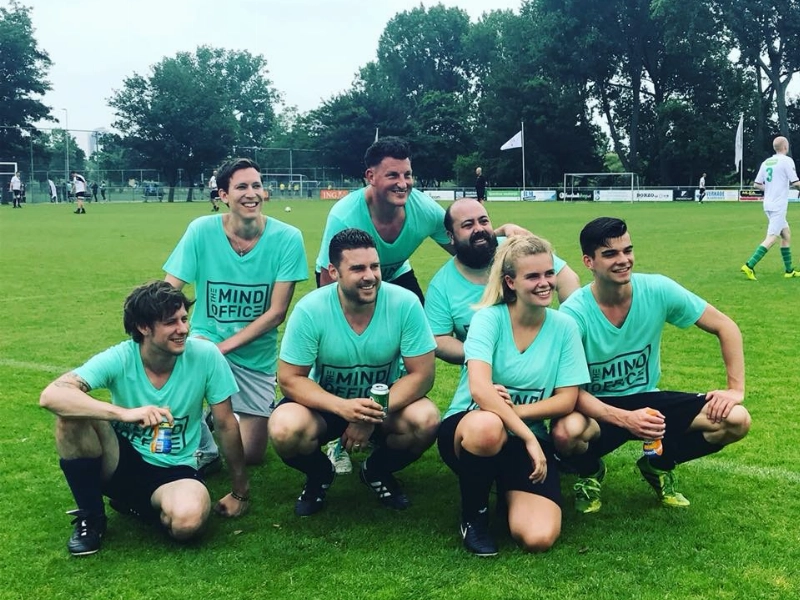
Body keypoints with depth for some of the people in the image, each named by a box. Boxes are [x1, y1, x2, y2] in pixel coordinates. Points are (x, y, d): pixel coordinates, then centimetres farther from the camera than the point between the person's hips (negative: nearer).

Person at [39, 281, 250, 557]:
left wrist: (240, 492, 2)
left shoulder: (205, 355, -17)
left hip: (174, 471, 0)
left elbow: (226, 424, -5)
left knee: (188, 520, -35)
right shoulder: (119, 359, -18)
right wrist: (125, 413, -43)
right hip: (120, 461, 0)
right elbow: (51, 395, -32)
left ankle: (135, 503, 2)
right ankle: (90, 515, -7)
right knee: (72, 412, -28)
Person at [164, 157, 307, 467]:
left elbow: (277, 312, -14)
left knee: (251, 456, 3)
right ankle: (203, 447, -4)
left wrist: (224, 346, -20)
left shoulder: (287, 238, -16)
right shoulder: (202, 230, -14)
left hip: (256, 356, 0)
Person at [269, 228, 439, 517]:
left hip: (384, 403, 1)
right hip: (326, 403, -1)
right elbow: (290, 378, -16)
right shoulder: (310, 310, -21)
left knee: (426, 420, -29)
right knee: (285, 429, -31)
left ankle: (377, 471, 5)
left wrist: (373, 416, -28)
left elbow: (422, 374, -16)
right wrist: (343, 407, -33)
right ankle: (319, 473, 7)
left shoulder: (405, 303, -21)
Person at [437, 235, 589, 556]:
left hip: (529, 439, 2)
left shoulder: (564, 327, -2)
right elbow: (480, 389, -25)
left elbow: (566, 400, -4)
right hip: (467, 429, -2)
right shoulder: (489, 317, -12)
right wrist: (528, 437, -30)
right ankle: (474, 515, -10)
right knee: (488, 426, -41)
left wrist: (512, 410, -17)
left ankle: (508, 488, 15)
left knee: (538, 538, -22)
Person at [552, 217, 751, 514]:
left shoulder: (658, 290, -13)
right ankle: (590, 473, 2)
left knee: (735, 420, -17)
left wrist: (736, 389, -12)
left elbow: (725, 326, -3)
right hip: (597, 408, -3)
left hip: (647, 400, 3)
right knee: (566, 432, -38)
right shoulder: (574, 313, -21)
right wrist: (625, 418, -35)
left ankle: (658, 465, 11)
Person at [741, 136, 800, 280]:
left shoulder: (766, 162, 10)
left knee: (786, 234, 17)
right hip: (779, 206, -8)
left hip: (769, 204, 8)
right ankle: (749, 266, -21)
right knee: (772, 238, -11)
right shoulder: (787, 161, -10)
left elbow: (757, 184, 13)